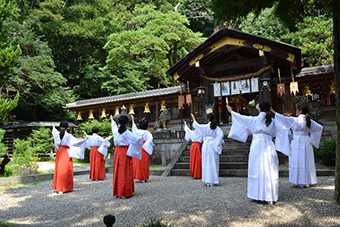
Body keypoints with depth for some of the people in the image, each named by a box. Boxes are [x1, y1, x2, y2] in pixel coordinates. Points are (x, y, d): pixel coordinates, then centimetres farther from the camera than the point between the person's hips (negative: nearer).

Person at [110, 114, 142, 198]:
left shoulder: (116, 131, 0)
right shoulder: (127, 133, -14)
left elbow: (114, 125, 22)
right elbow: (137, 139, -11)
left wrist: (112, 120, 44)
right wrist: (140, 138, 13)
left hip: (117, 152, 5)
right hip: (125, 153, -5)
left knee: (118, 171, 11)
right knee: (126, 172, 1)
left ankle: (117, 191, 18)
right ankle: (125, 192, 3)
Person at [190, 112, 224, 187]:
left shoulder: (206, 127, -7)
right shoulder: (216, 127, -1)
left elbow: (197, 125, 4)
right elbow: (221, 135, -13)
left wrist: (194, 119, 19)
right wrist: (216, 143, -8)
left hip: (207, 146, -2)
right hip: (214, 147, 3)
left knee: (208, 163, 4)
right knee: (214, 163, 9)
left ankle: (209, 181, 5)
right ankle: (214, 181, 13)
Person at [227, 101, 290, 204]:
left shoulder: (256, 119, 0)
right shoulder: (272, 121, 9)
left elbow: (242, 117, 10)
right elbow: (284, 129, 14)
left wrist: (231, 112, 22)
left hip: (258, 147, -3)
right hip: (269, 148, 3)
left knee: (257, 171, 2)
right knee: (270, 172, 4)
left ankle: (259, 196, 5)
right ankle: (271, 197, 5)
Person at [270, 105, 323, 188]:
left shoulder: (296, 120, -12)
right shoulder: (309, 121, 7)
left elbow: (283, 118, -11)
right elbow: (320, 127, 15)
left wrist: (273, 111, -3)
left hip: (297, 143, -6)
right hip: (307, 142, 6)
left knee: (299, 162, 0)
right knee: (307, 162, 11)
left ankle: (302, 182, 3)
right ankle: (309, 181, 17)